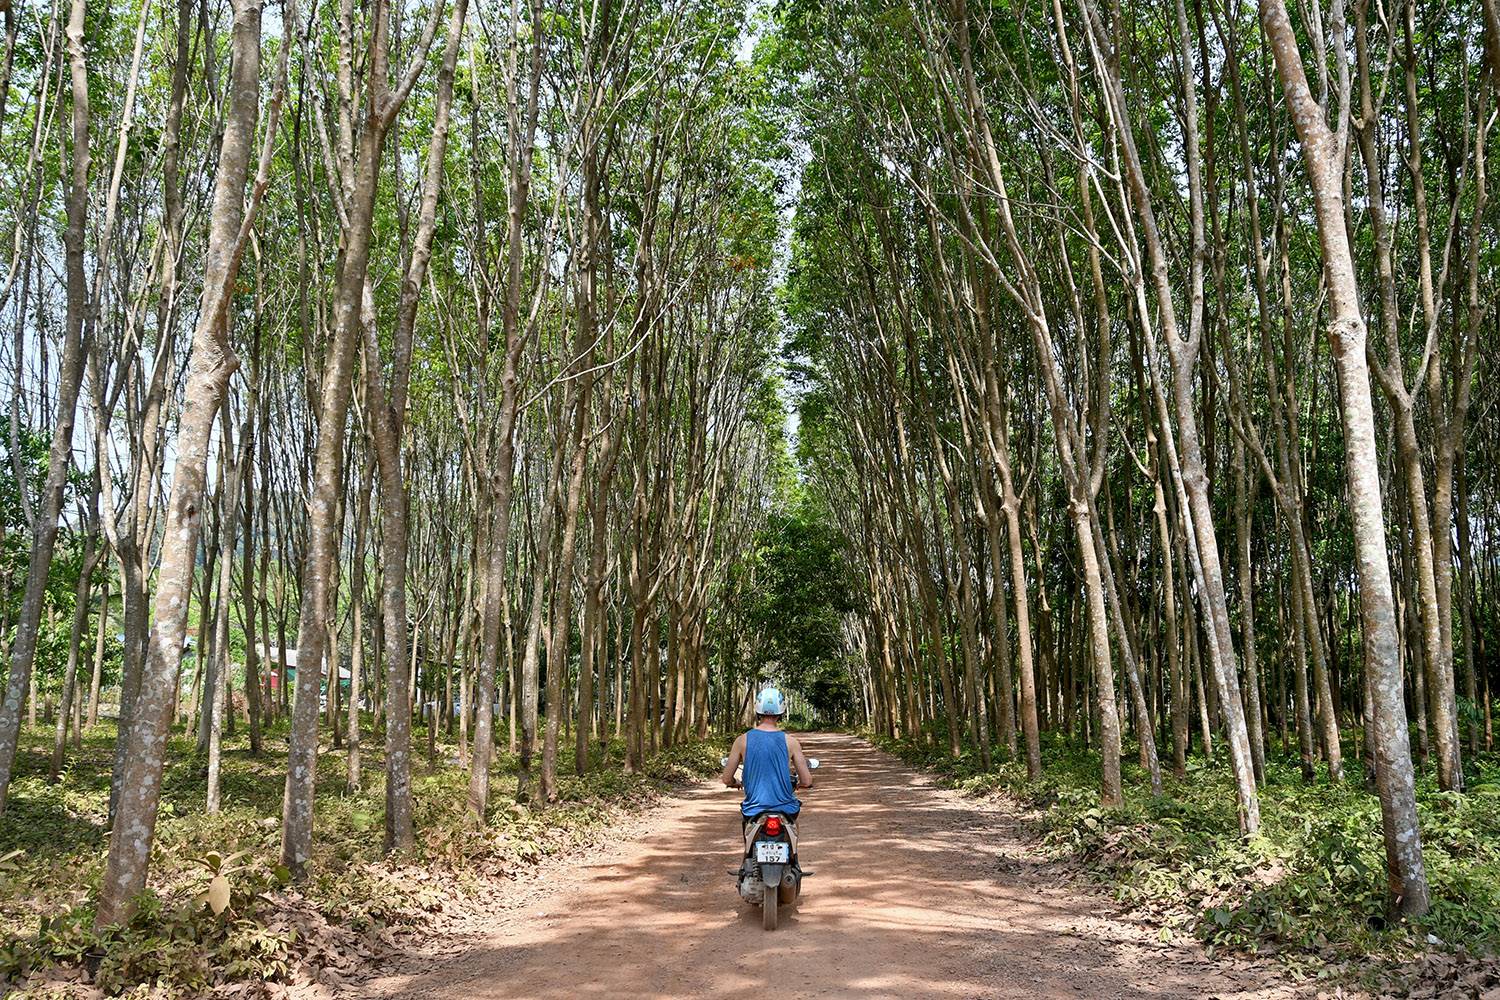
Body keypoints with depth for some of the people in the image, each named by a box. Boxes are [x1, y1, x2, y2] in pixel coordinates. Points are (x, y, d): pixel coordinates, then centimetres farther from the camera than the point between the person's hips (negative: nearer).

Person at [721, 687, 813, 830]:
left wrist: (736, 784, 24)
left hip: (754, 808, 0)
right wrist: (798, 783, 20)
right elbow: (807, 782, -3)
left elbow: (727, 779, 1)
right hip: (785, 807, 0)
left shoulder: (743, 740, -4)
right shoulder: (790, 741, -6)